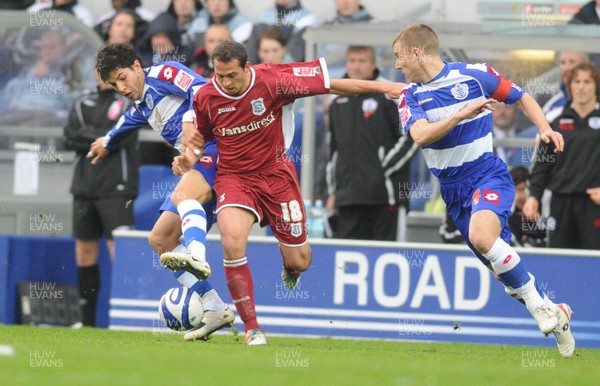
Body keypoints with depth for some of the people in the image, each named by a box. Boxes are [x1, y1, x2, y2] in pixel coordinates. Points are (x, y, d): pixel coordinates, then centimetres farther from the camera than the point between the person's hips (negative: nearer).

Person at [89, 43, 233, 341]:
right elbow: (125, 126, 48)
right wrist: (107, 142, 68)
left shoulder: (162, 74, -1)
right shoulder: (140, 109, 25)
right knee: (160, 238, 1)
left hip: (215, 146, -9)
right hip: (195, 164, 9)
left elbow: (202, 89, -17)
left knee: (182, 196, -37)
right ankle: (214, 308, -8)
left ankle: (197, 259, -65)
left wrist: (191, 120, -32)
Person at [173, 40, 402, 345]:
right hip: (234, 178, 0)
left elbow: (331, 84, -10)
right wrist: (190, 157, -11)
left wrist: (383, 87, -7)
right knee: (232, 242, -29)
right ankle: (251, 327, -17)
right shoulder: (206, 97, -10)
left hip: (275, 174, 0)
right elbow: (201, 136, 11)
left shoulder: (273, 81, -17)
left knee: (300, 262, 3)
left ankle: (289, 261, 47)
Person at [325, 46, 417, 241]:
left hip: (385, 196, -6)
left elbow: (413, 135, -6)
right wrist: (333, 191, 21)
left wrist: (388, 168, -9)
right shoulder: (338, 103, 17)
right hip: (349, 199, 6)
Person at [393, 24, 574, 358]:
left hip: (488, 176, -5)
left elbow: (521, 97, 7)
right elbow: (421, 135, -16)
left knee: (482, 236, -33)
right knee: (505, 269, 4)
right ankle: (555, 316, 21)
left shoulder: (474, 75, -5)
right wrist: (462, 114, -29)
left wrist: (545, 129, -9)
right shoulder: (410, 97, 4)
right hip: (453, 189, 5)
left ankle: (539, 305, -20)